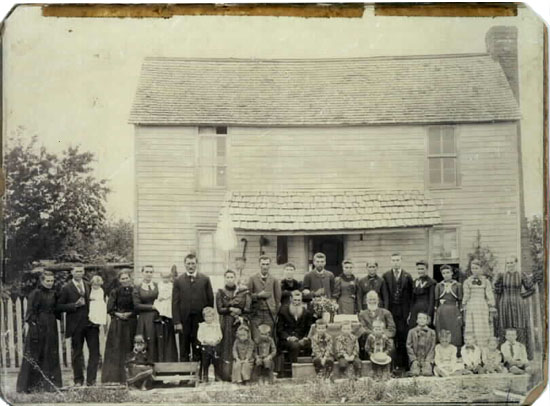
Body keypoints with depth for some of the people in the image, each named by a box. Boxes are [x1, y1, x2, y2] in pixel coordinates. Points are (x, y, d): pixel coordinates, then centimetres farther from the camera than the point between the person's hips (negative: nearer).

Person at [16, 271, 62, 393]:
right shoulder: (35, 294, -7)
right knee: (33, 358, -2)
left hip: (51, 329, 7)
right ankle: (27, 386, 6)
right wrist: (33, 327, -18)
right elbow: (30, 313, -11)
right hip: (38, 328, -6)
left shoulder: (53, 294, 12)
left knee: (51, 357, 7)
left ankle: (49, 385, 13)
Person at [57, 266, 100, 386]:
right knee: (77, 354, 6)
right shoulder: (66, 288, -1)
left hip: (91, 323, 3)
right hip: (76, 325, -3)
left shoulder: (89, 286, 11)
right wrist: (75, 305, -15)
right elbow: (59, 306, -4)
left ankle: (91, 380, 5)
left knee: (95, 352, -2)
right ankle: (78, 380, 17)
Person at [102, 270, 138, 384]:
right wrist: (118, 314, -14)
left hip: (131, 324, 1)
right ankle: (115, 377, 0)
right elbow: (109, 308, -1)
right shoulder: (115, 292, 4)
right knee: (116, 350, -3)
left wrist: (129, 314, -11)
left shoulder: (134, 291, 6)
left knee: (129, 349, 1)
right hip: (117, 324, -1)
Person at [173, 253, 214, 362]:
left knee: (198, 349, 1)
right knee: (184, 351, 4)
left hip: (200, 319, 0)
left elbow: (210, 300, 5)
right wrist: (177, 322, -6)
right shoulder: (178, 281, 4)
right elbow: (175, 303, 2)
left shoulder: (205, 279, 5)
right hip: (184, 319, 0)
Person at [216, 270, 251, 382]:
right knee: (227, 348, -5)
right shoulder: (220, 292, 7)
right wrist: (231, 309, -11)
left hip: (240, 323, 0)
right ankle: (226, 375, -2)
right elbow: (219, 309, -1)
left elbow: (248, 309, 3)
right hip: (226, 325, 0)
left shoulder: (242, 292, 7)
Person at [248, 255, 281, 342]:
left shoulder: (274, 280, 7)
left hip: (269, 313, 1)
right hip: (256, 313, -1)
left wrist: (276, 312, 3)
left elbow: (278, 298, 9)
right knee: (256, 340, -6)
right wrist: (258, 295, -10)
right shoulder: (253, 279, 7)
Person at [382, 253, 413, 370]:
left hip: (403, 311, 0)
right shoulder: (386, 276, 7)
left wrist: (409, 311, 1)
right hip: (390, 311, 0)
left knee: (403, 338, -1)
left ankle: (403, 364, 4)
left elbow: (410, 295, 7)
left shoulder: (407, 276, 7)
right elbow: (384, 294, 6)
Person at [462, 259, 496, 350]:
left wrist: (491, 314, -3)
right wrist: (464, 313, 5)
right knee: (471, 335, -4)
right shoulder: (467, 282, 9)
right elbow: (465, 298, 10)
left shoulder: (486, 281, 5)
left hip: (483, 309, -1)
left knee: (484, 333, -4)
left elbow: (490, 297, 3)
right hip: (471, 309, 1)